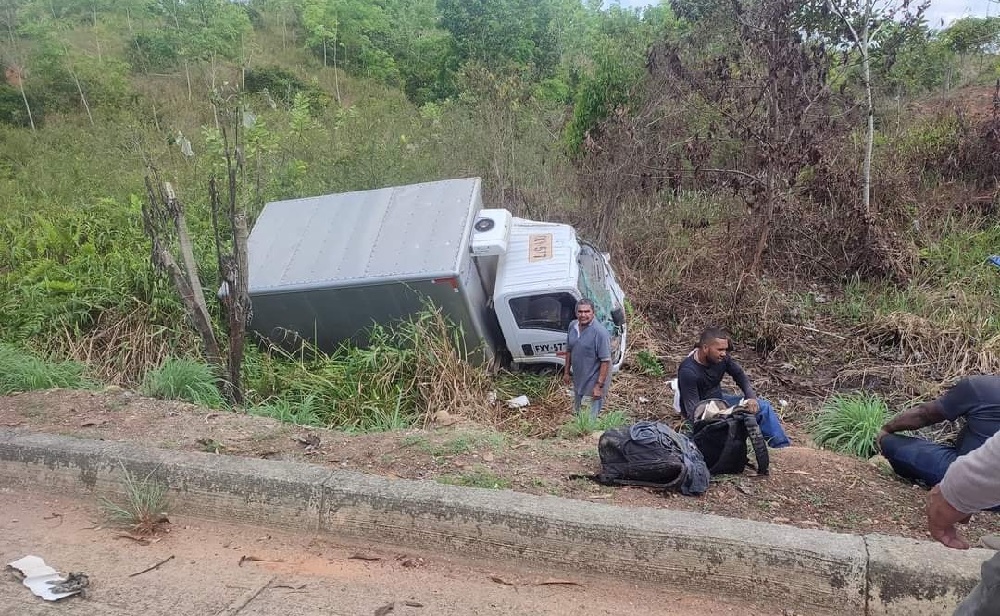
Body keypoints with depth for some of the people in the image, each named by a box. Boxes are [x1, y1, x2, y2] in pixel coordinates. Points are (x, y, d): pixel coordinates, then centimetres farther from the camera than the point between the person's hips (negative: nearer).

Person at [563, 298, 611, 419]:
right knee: (577, 413, 27)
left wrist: (599, 385, -24)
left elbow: (605, 361, -23)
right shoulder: (572, 326, -4)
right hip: (578, 380, 7)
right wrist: (566, 372, 13)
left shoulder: (600, 333, -26)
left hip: (593, 382, -7)